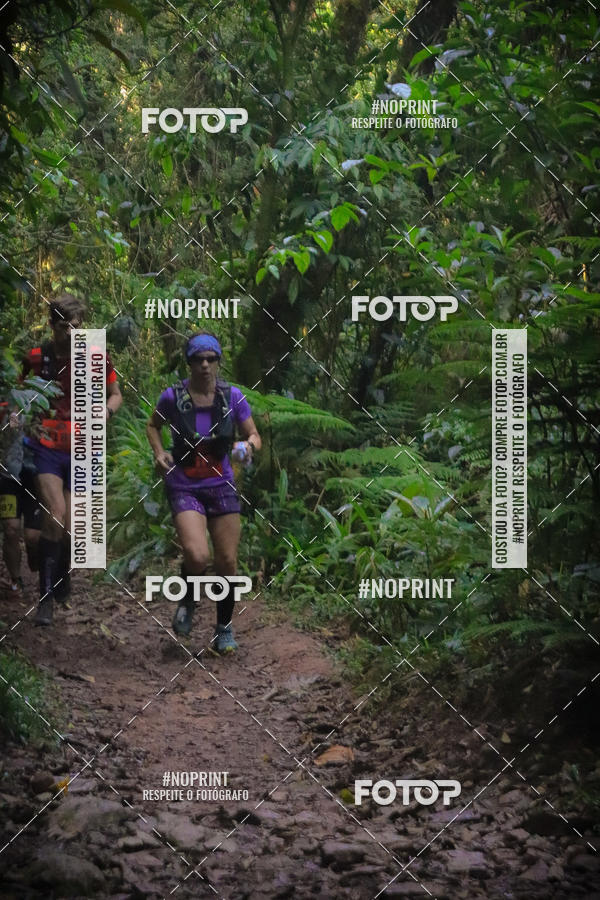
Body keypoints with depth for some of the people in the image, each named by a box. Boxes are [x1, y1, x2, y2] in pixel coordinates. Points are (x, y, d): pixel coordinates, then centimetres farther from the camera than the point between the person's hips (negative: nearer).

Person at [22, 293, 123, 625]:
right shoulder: (36, 358, -1)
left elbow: (116, 395, 10)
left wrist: (105, 411, -12)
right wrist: (28, 421, -6)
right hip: (47, 447, -1)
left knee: (69, 526, 3)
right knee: (55, 516, -20)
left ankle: (62, 583, 31)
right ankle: (46, 596, -10)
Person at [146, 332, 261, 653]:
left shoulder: (232, 396, -4)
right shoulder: (173, 396, -7)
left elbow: (254, 435, 5)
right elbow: (153, 425, 12)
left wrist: (249, 444, -18)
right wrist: (159, 452, -6)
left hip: (221, 486, 2)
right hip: (184, 488, -2)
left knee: (227, 562, 3)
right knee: (197, 557, -22)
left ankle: (224, 629, 25)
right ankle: (188, 599, 13)